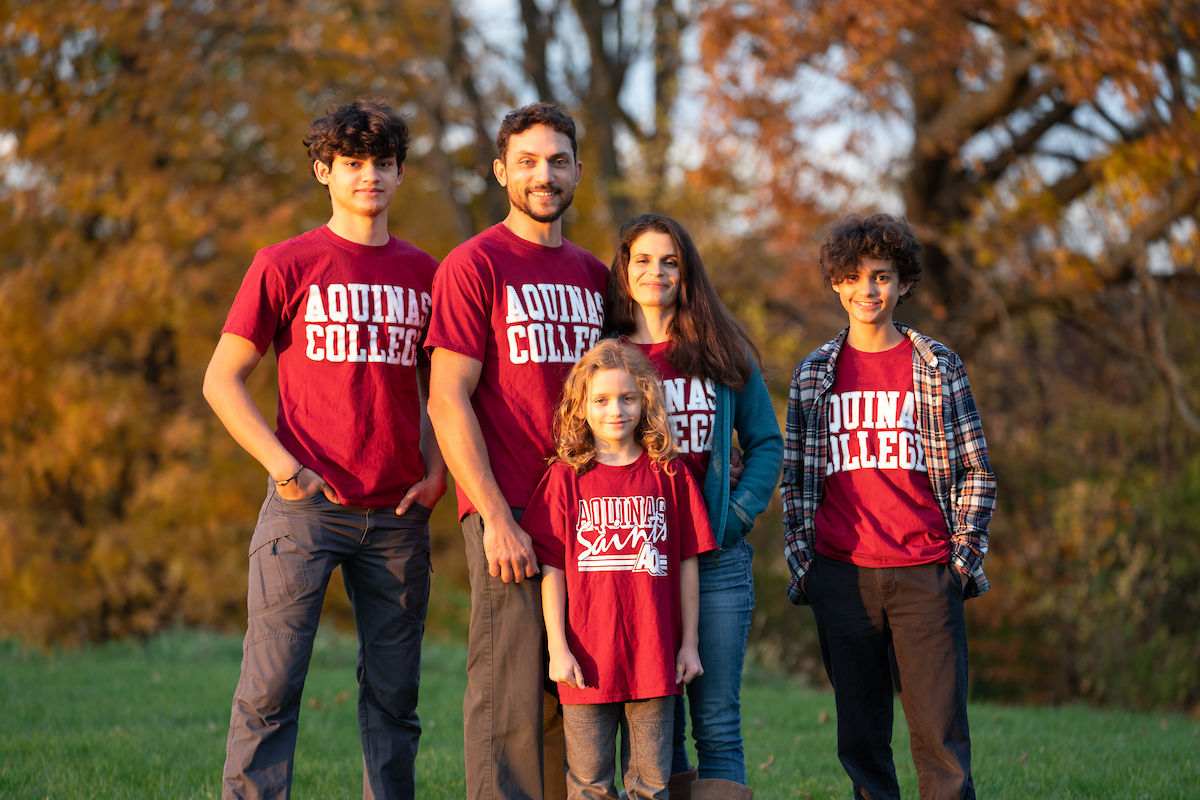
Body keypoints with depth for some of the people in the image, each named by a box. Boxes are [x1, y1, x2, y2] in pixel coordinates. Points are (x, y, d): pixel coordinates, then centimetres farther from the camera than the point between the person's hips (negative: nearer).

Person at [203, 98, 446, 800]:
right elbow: (223, 380, 1)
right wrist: (284, 466, -9)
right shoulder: (286, 266, 1)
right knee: (271, 689, -7)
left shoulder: (423, 275, 11)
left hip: (399, 514, 4)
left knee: (394, 695, 7)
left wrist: (436, 470, 5)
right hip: (308, 506, -3)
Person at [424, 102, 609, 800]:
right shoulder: (474, 265, -3)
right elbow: (447, 401, -8)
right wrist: (496, 518, -15)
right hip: (510, 515, -6)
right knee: (510, 696, -6)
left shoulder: (593, 276, 16)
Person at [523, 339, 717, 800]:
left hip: (654, 656, 1)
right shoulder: (567, 477, 0)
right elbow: (551, 569, 0)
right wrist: (557, 647, -5)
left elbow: (687, 562, 8)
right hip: (589, 659, -1)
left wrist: (688, 643, 6)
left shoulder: (669, 474, 5)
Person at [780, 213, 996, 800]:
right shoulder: (814, 374, 10)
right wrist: (801, 562, 6)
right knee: (861, 735, 5)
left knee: (941, 734, -5)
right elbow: (798, 478, 14)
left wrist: (965, 555, 0)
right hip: (841, 575, 2)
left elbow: (974, 470, 8)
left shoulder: (937, 367, 5)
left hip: (924, 574, -2)